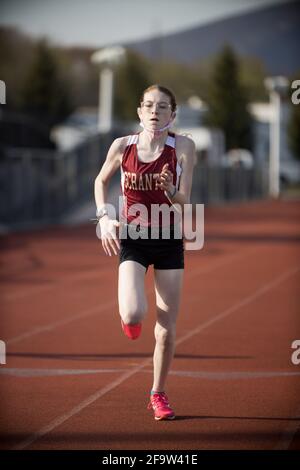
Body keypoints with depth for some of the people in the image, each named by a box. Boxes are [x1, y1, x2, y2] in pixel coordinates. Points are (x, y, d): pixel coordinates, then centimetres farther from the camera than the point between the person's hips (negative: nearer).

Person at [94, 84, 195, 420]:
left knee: (167, 328, 2)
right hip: (132, 240, 0)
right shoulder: (122, 146, -5)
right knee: (133, 315, -21)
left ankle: (158, 394, 22)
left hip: (170, 241, 0)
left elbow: (183, 204, -10)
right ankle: (130, 314, 18)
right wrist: (104, 217, -1)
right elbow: (101, 181, 13)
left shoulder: (183, 147, -9)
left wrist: (170, 190, -31)